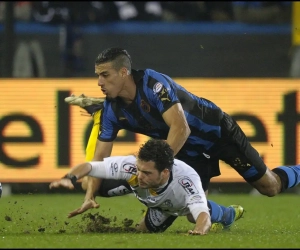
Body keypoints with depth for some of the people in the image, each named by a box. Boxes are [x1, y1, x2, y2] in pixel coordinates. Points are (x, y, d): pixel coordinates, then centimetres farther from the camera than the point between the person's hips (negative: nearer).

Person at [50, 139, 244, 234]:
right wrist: (70, 179, -65)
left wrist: (200, 229, -85)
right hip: (159, 204, 3)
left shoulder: (186, 179, -51)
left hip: (188, 200, -3)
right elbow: (88, 166, -44)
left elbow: (203, 215, -61)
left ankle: (229, 214, 47)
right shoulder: (132, 166, -46)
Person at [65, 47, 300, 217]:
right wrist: (90, 197, -23)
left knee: (270, 187, 0)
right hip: (189, 150, 6)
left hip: (218, 131, -6)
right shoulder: (111, 110, -13)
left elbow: (181, 129, -40)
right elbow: (100, 157, -10)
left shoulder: (153, 83, -34)